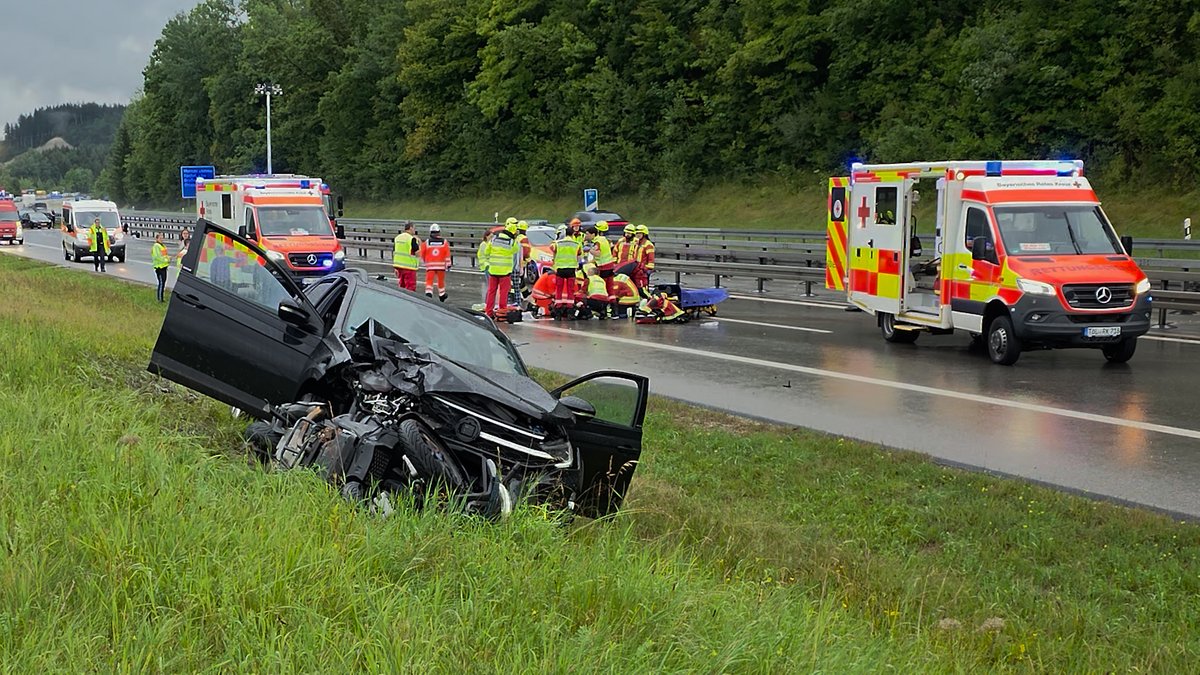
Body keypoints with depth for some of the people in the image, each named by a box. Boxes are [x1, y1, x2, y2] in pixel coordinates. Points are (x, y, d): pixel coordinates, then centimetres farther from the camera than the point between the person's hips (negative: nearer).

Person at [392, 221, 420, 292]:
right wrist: (419, 244, 4)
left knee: (402, 286, 16)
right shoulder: (412, 239, -12)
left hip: (399, 265, 7)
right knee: (410, 288, -5)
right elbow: (417, 252, -14)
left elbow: (394, 253, 13)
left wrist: (395, 268, 18)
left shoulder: (397, 238, 11)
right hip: (409, 267, -7)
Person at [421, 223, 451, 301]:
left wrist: (424, 261, 26)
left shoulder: (426, 243, -2)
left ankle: (428, 293, -22)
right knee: (441, 280, 17)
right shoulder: (444, 242, -2)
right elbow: (447, 254, -4)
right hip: (441, 265, 1)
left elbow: (422, 254, 6)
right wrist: (448, 264, 2)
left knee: (429, 281, -2)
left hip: (430, 265, -1)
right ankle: (442, 295, 32)